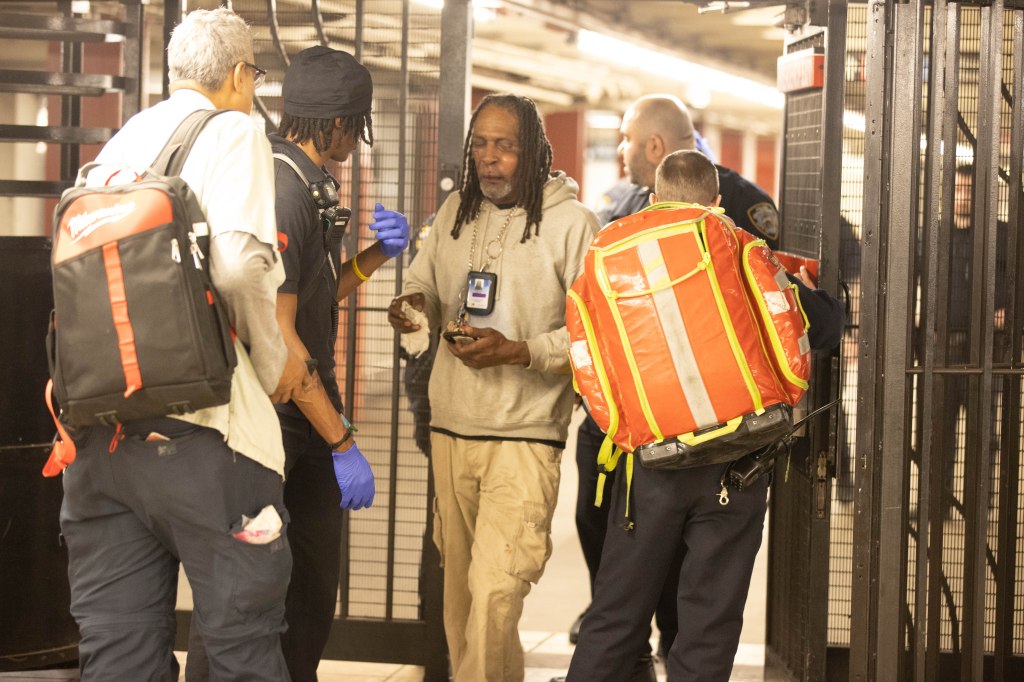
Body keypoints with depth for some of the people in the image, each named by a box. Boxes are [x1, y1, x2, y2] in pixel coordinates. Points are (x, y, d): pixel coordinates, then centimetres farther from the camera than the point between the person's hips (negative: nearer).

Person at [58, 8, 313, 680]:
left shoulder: (118, 144, 18)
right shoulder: (233, 133, 0)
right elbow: (238, 263, -16)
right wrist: (275, 363, -3)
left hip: (97, 425, 6)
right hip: (199, 424, -6)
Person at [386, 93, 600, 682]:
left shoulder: (572, 223, -8)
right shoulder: (455, 212, 10)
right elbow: (427, 284, 21)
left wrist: (518, 351, -21)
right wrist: (413, 304, -3)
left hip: (524, 438, -6)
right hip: (451, 428, 6)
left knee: (494, 589, -14)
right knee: (459, 584, 12)